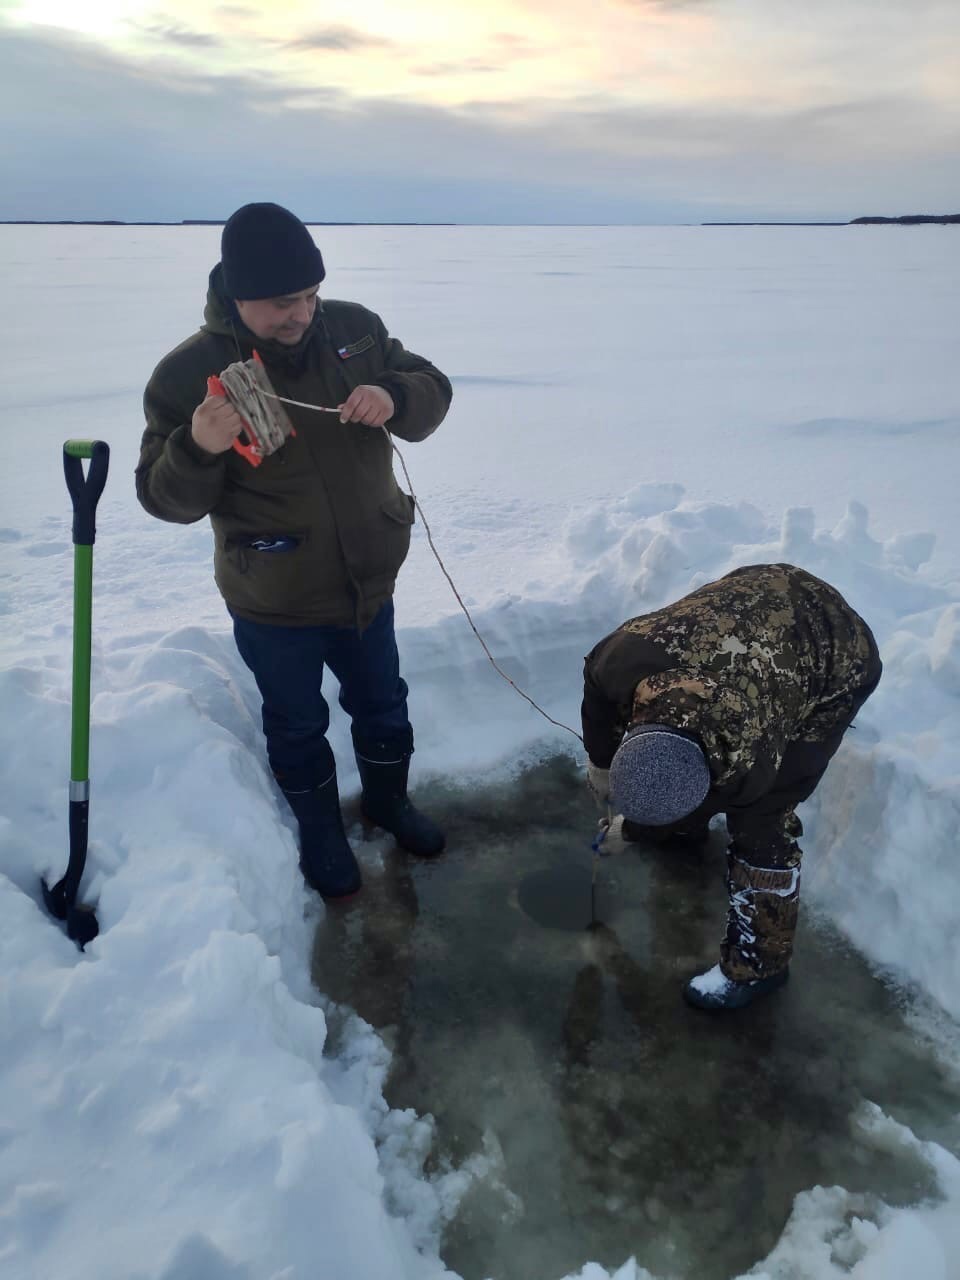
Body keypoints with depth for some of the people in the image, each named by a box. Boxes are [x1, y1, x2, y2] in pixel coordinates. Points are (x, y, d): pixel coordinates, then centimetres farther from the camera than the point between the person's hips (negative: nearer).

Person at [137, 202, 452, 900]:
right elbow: (166, 498, -13)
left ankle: (388, 800, 51)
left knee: (383, 704, 23)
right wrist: (198, 448, -35)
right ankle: (321, 831, 44)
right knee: (298, 725, 18)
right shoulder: (187, 373, -16)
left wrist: (393, 398, -24)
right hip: (273, 606, -3)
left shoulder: (354, 328, -7)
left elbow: (433, 391, 0)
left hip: (368, 583, 4)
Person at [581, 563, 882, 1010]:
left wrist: (629, 830, 3)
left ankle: (759, 963, 12)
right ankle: (685, 828, 52)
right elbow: (597, 689, -7)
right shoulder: (626, 654, -33)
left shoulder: (751, 764, -38)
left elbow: (702, 807, -15)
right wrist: (598, 763, 7)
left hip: (837, 663, -6)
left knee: (758, 822, -8)